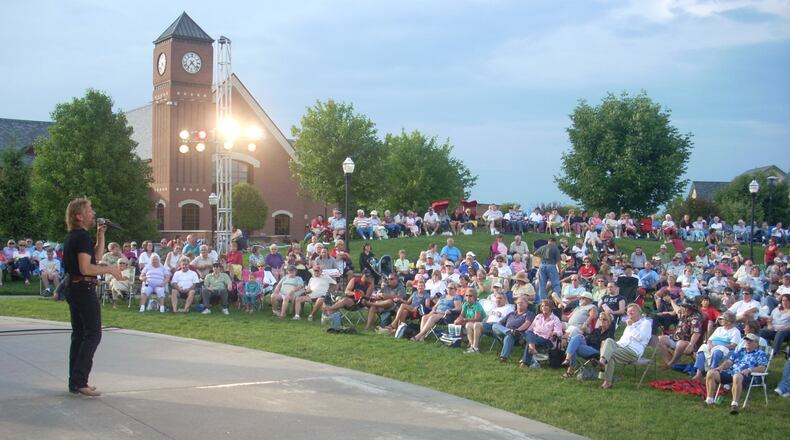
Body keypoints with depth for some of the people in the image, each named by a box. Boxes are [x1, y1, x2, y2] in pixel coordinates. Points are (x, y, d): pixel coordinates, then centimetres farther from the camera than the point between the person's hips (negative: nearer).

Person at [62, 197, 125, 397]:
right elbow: (86, 268, -23)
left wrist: (100, 236, 14)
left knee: (79, 334, 12)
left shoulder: (71, 237, 16)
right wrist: (110, 269, -13)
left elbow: (95, 256, 22)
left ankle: (75, 381, 15)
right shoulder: (83, 237, -15)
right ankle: (79, 381, -10)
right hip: (84, 288, -10)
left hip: (73, 288, 10)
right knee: (93, 334, -7)